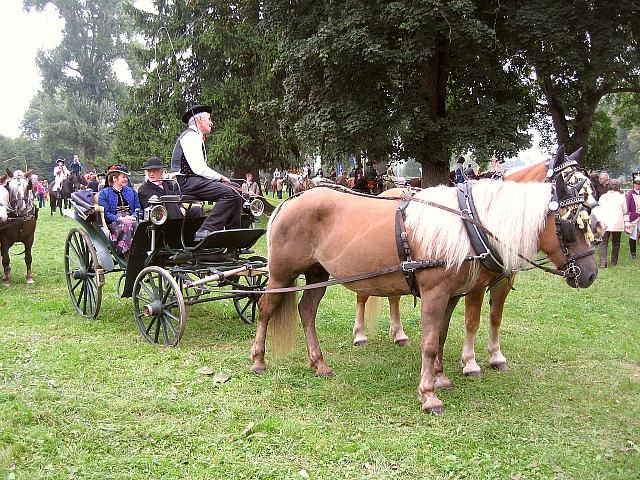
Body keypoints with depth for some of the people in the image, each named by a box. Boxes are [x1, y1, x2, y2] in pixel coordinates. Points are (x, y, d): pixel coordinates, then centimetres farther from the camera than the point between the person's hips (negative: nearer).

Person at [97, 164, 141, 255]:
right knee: (127, 225, -36)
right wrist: (120, 219, -16)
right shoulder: (104, 193, 10)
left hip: (131, 220, 4)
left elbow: (138, 209, 14)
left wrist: (133, 217, -8)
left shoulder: (131, 192, 23)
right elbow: (104, 213, -2)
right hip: (113, 223, -3)